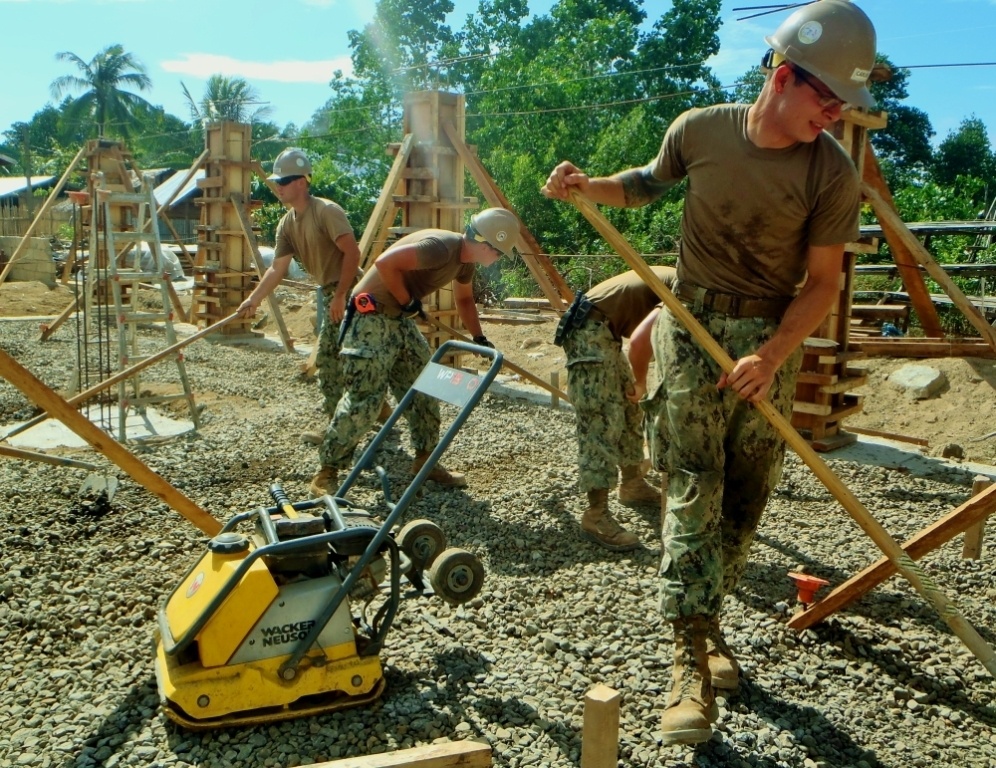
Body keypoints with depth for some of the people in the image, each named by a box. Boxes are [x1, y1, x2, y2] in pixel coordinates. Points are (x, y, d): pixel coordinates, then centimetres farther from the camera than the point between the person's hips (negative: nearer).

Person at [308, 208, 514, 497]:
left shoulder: (465, 260, 7)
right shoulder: (441, 246, -25)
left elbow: (464, 299, 25)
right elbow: (385, 263, -31)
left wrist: (479, 338, 16)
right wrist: (407, 301, -18)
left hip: (401, 319, 10)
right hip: (372, 316, -10)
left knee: (423, 390, 11)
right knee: (362, 398, -11)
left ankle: (425, 460, 23)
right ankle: (327, 472, -2)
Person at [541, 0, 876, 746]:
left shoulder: (832, 171, -9)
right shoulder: (698, 131, -8)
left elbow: (822, 283, -7)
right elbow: (649, 184, 14)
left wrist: (771, 357, -21)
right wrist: (588, 186, -5)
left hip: (774, 337, 2)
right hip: (694, 325, -1)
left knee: (747, 496, 6)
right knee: (695, 491, -7)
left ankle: (708, 621, 26)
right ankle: (692, 657, -3)